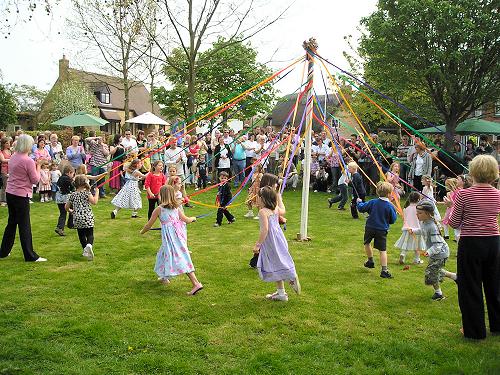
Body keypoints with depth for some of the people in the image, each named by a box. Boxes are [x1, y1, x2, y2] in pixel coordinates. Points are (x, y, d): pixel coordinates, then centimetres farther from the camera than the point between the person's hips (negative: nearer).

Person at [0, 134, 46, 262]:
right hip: (21, 196, -8)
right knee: (24, 226, -2)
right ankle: (30, 256, 4)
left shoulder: (13, 158, 7)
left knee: (11, 223, 19)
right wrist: (38, 167, 0)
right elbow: (35, 180, -12)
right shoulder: (28, 161, -16)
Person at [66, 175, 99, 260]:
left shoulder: (72, 195, 8)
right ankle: (89, 245, -31)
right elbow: (94, 202, -13)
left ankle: (85, 250, 9)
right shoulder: (86, 193, -5)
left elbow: (66, 207, 12)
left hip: (77, 218, 3)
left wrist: (70, 211, 33)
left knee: (81, 235, 14)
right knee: (90, 235, -2)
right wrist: (96, 193, -1)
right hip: (87, 217, -3)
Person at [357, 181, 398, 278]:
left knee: (367, 243, 28)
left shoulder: (373, 202, -8)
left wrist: (359, 202, 21)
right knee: (383, 250, 0)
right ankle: (384, 270, -5)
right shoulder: (390, 206, -12)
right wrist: (394, 212, 17)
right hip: (382, 230, -2)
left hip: (370, 228, 2)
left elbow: (361, 208, 1)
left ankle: (370, 261, 37)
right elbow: (393, 220, -2)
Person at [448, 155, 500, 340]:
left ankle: (474, 330, 17)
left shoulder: (464, 195, -14)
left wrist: (453, 205, 8)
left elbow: (454, 223, -8)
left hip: (470, 243, -5)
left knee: (470, 288, 8)